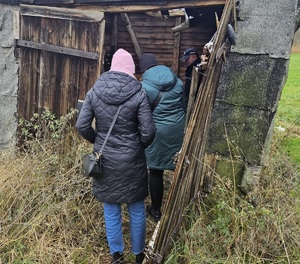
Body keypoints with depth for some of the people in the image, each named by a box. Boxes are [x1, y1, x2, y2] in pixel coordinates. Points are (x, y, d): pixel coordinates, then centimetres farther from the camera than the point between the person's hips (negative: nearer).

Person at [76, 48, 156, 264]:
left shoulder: (95, 91, -5)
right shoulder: (138, 94, -14)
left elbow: (82, 126, -4)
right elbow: (148, 132, -13)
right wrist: (140, 146, 8)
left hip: (105, 159, 2)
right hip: (131, 160, -2)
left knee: (111, 209, 18)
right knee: (137, 209, 16)